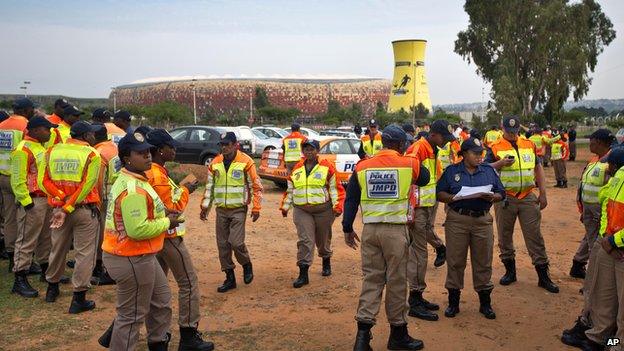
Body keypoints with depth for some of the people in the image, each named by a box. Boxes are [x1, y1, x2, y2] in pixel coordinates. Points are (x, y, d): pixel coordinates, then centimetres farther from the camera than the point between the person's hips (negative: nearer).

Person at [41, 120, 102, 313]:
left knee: (58, 250, 21)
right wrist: (67, 208, -14)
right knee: (85, 254, 3)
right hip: (85, 210, -5)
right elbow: (87, 185, -16)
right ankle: (78, 299, 5)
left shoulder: (53, 151, 6)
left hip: (58, 207, 5)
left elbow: (44, 181, -2)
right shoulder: (91, 154, -7)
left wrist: (62, 198, -8)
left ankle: (52, 288, 38)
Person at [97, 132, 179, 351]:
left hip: (139, 256, 11)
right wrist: (167, 223, -16)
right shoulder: (133, 189, -24)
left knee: (161, 300, 24)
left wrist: (162, 216, 4)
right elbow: (138, 230, -30)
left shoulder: (129, 180, 10)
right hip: (132, 260, -11)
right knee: (132, 315, 5)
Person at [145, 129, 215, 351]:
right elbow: (173, 208, -20)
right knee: (189, 284, -2)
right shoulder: (157, 176, -22)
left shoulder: (149, 172, 8)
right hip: (169, 237, -10)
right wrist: (185, 190, -8)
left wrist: (180, 189, 4)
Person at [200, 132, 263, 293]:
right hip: (221, 210, 5)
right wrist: (205, 207, 10)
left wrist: (256, 208, -9)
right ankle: (229, 278, 18)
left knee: (236, 242, -14)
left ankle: (247, 265, 16)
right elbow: (209, 186, 14)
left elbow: (256, 186, -6)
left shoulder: (246, 162, -8)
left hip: (238, 209, -5)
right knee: (223, 245, 6)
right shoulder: (215, 163, 6)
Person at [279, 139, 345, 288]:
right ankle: (303, 274, -4)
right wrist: (285, 206, 13)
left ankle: (326, 264, 39)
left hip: (323, 209, -2)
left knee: (323, 239, 14)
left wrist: (337, 206, -11)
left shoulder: (327, 167, -2)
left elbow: (335, 188, -3)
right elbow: (290, 190, 17)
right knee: (304, 241, -6)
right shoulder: (297, 169, 10)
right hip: (301, 210, 2)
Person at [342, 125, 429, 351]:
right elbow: (424, 179, 19)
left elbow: (351, 200, 7)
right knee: (396, 281, 8)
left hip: (369, 230, 3)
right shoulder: (409, 164, -1)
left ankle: (363, 332, 6)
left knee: (371, 279, 11)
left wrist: (348, 228, 15)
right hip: (395, 230, -3)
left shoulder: (362, 167, 5)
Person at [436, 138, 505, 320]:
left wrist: (491, 197, -10)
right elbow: (439, 193, 2)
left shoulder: (489, 171, 12)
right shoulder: (451, 171, 6)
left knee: (483, 262, 6)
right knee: (455, 261, 2)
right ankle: (453, 302, 15)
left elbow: (501, 194, 11)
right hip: (457, 220, -2)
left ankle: (485, 303, 19)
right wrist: (454, 198, -16)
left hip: (483, 221, 2)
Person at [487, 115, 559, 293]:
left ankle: (543, 276, 9)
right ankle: (510, 271, 23)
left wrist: (543, 193, 7)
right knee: (505, 236, 7)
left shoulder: (529, 145, 9)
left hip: (528, 197, 2)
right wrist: (501, 163, -23)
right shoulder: (496, 148, -1)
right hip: (505, 198, -2)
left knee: (534, 236, 2)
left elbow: (538, 168, 13)